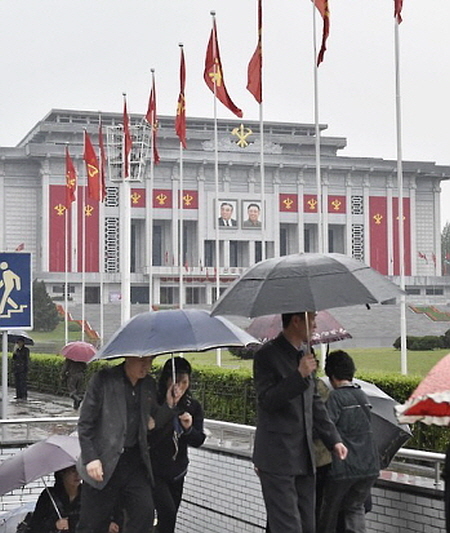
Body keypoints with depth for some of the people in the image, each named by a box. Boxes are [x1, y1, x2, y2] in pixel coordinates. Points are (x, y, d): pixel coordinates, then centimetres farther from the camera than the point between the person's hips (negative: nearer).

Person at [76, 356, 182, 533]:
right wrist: (90, 458, -15)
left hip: (134, 460, 5)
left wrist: (169, 405, -3)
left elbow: (153, 423, 15)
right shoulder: (103, 380, -8)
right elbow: (85, 423, -7)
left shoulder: (149, 384, 9)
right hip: (104, 461, -5)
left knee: (144, 513, -5)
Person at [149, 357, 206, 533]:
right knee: (168, 512, -19)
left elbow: (198, 441, 0)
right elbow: (146, 436, -17)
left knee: (168, 517, 10)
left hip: (177, 472, 5)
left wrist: (189, 428, -24)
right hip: (154, 470, -5)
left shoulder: (193, 407, 0)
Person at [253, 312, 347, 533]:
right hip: (277, 458, -8)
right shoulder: (267, 355, -11)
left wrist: (334, 439, 15)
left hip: (304, 457, 8)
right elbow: (267, 401, -19)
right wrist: (299, 375, -27)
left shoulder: (305, 353, 13)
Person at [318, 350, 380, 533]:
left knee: (329, 511, 13)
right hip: (369, 466, 6)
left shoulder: (336, 397, -11)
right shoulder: (362, 396, 10)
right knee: (355, 507, 17)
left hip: (343, 468, -6)